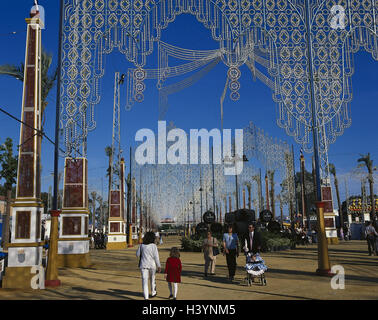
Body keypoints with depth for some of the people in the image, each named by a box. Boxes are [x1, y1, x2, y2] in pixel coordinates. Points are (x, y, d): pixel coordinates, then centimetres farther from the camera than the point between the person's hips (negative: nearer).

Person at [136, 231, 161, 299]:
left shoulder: (141, 245, -1)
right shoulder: (153, 246, -10)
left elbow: (138, 254, 9)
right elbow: (156, 256, -14)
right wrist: (159, 266, -10)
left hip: (143, 265, 1)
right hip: (152, 265, -1)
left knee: (145, 281, -1)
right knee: (152, 279, 23)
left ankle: (146, 297, -11)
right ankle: (153, 293, 40)